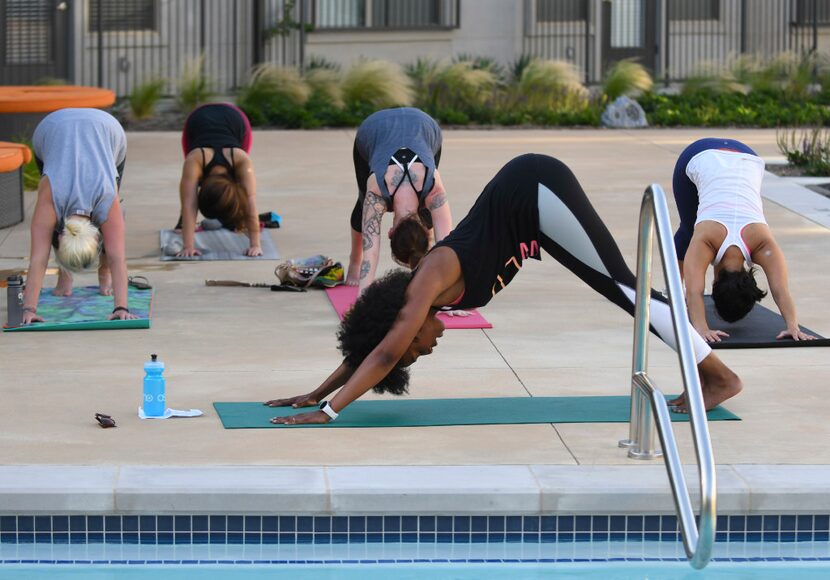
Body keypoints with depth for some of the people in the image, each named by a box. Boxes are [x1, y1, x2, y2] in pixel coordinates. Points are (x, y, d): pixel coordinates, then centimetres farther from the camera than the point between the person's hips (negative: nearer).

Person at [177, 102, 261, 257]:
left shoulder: (241, 160, -43)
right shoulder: (194, 160, -44)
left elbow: (251, 205, -48)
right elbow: (188, 205, -50)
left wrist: (256, 245, -53)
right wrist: (188, 246, -57)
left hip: (234, 119, 0)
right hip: (198, 120, 0)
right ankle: (185, 221, 16)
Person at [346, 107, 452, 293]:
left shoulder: (434, 191, -40)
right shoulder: (376, 190, -41)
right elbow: (370, 254, -46)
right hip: (373, 130, 0)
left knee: (426, 213, -13)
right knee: (366, 205, 11)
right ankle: (354, 262, 36)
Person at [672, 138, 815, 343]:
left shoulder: (762, 242, -33)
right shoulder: (703, 240, -36)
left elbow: (781, 291, -41)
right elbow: (693, 292, -44)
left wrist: (794, 327, -55)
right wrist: (701, 329, -58)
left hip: (745, 160, 1)